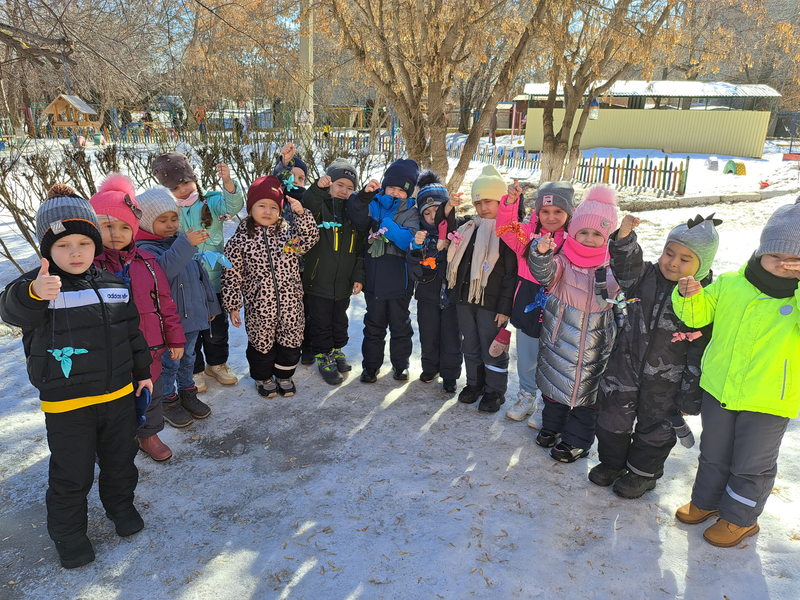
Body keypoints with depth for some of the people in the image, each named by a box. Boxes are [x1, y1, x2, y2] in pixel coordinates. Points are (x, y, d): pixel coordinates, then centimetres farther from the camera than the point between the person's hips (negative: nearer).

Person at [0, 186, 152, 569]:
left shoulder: (113, 285, 2)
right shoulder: (39, 284, -12)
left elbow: (133, 332, 12)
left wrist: (143, 372, 15)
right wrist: (33, 293, -56)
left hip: (118, 394, 4)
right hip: (66, 405, -4)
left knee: (120, 461, 19)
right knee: (71, 473, 10)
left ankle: (120, 505, 45)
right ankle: (68, 530, 33)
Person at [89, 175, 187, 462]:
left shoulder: (146, 262, 0)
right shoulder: (89, 264, -9)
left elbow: (165, 302, 5)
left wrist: (175, 338, 7)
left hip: (148, 347, 3)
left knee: (151, 393, 20)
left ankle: (149, 434, 43)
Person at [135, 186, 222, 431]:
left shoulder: (182, 242, 9)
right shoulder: (144, 249, -15)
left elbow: (199, 274, 16)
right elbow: (162, 269, -36)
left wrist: (210, 305, 19)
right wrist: (186, 245, -41)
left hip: (192, 315, 7)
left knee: (188, 358, 21)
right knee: (169, 362, 6)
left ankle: (187, 392, 37)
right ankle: (169, 402, 23)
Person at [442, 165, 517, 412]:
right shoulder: (470, 229, 10)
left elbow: (511, 274, -11)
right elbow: (451, 248, 21)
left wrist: (505, 307, -15)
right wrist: (448, 216, 10)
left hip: (491, 303, -6)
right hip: (465, 299, 6)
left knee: (493, 348, 6)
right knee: (470, 345, 17)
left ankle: (495, 391, 22)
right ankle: (475, 384, 34)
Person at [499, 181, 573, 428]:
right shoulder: (528, 232, -3)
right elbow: (507, 230, -17)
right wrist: (510, 202, -32)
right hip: (527, 306, 3)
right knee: (525, 360, 21)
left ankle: (545, 406, 35)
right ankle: (526, 397, 45)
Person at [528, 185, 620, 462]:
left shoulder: (611, 263, -7)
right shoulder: (564, 258, -5)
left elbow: (607, 299, -14)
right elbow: (545, 274, -24)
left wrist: (604, 276, -34)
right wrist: (541, 253, -44)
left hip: (593, 338, -1)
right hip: (558, 333, 2)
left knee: (585, 386, 9)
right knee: (555, 377, 17)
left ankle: (577, 441, 25)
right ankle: (553, 424, 40)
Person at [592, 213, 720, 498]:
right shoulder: (646, 277, -5)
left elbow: (700, 355, -12)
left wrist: (690, 397, -9)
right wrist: (624, 238, -34)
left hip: (665, 382, -3)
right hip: (625, 366, 3)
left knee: (655, 427, 17)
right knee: (612, 417, 15)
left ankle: (643, 472, 41)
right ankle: (612, 462, 40)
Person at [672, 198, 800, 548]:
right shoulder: (731, 285, -6)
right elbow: (699, 315, 5)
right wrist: (689, 296, -16)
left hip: (769, 403, -3)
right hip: (718, 390, 3)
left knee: (751, 465, 15)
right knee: (713, 454, 23)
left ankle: (740, 518, 38)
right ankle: (706, 501, 45)